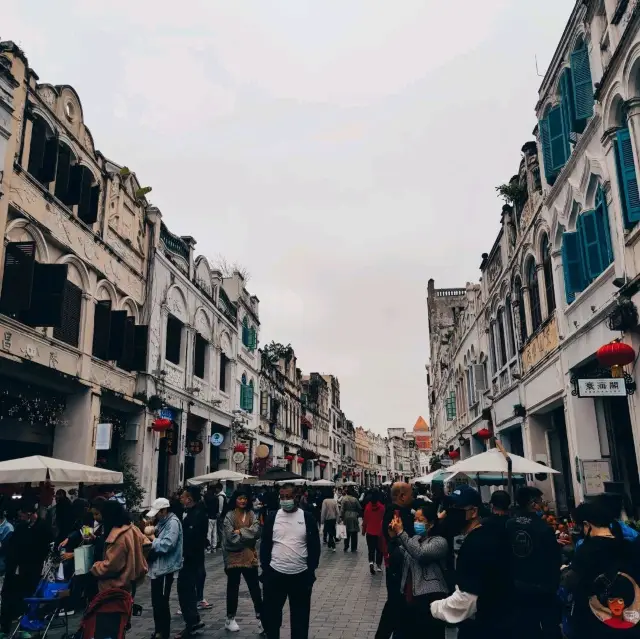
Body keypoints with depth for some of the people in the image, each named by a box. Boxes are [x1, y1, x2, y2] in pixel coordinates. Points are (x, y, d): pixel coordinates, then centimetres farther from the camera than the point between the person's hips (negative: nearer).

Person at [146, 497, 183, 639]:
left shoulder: (173, 522, -18)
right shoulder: (162, 521, 11)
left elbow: (166, 545, -27)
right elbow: (157, 539, 12)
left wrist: (153, 539, -12)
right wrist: (151, 533, -6)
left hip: (165, 569, -9)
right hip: (157, 567, 9)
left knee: (162, 603, 0)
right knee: (156, 602, 17)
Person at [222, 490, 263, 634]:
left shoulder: (251, 514, 4)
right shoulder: (229, 516, -7)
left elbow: (257, 531, -10)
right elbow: (231, 537, -16)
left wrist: (241, 532, -17)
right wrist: (248, 537, -9)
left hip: (249, 557, 3)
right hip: (234, 557, -2)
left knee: (255, 588, 3)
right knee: (233, 589, 11)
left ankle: (261, 619, 9)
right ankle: (230, 619, 24)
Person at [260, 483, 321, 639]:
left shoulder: (307, 517, -3)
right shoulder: (272, 517, 0)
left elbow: (314, 546, 0)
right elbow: (265, 545, 4)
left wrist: (311, 570, -3)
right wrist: (265, 569, 0)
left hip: (301, 575, -1)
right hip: (275, 574, 1)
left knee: (300, 616, 10)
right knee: (270, 613, 10)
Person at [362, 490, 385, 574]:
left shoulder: (368, 507, -7)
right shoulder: (382, 507, -11)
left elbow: (365, 520, -1)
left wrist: (363, 530, 12)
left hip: (370, 532, 1)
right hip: (379, 532, 0)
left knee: (371, 549, 8)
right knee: (379, 549, 14)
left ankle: (371, 562, -14)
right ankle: (378, 566, 16)